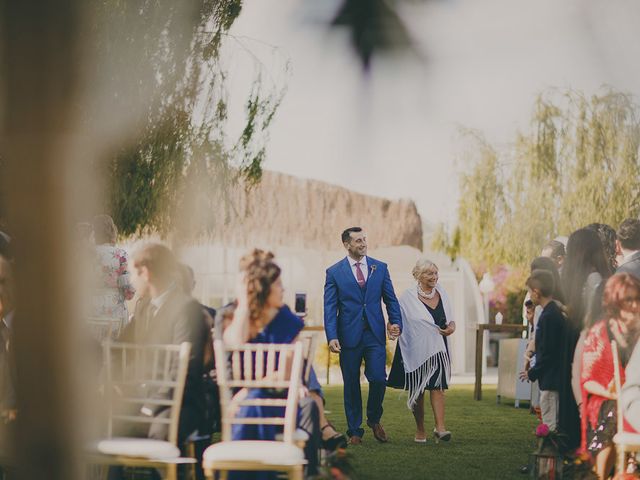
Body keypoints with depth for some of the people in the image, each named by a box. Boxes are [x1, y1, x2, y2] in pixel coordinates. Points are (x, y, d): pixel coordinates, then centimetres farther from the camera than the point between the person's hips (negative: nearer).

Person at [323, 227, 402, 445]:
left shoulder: (380, 268, 8)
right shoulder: (334, 272, 2)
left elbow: (390, 299, 11)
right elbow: (329, 307, -2)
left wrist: (396, 322, -5)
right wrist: (332, 336, -13)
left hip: (375, 334, 1)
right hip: (349, 335, -1)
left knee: (378, 379, -9)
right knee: (351, 385, 4)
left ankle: (374, 419, 17)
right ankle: (355, 431, 15)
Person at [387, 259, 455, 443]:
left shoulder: (441, 293, 7)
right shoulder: (408, 297, -5)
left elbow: (450, 319, 14)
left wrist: (451, 328, -6)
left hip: (437, 349, 2)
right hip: (416, 350, -2)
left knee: (437, 386, -12)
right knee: (418, 391, 7)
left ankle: (440, 427, -20)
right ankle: (420, 431, 18)